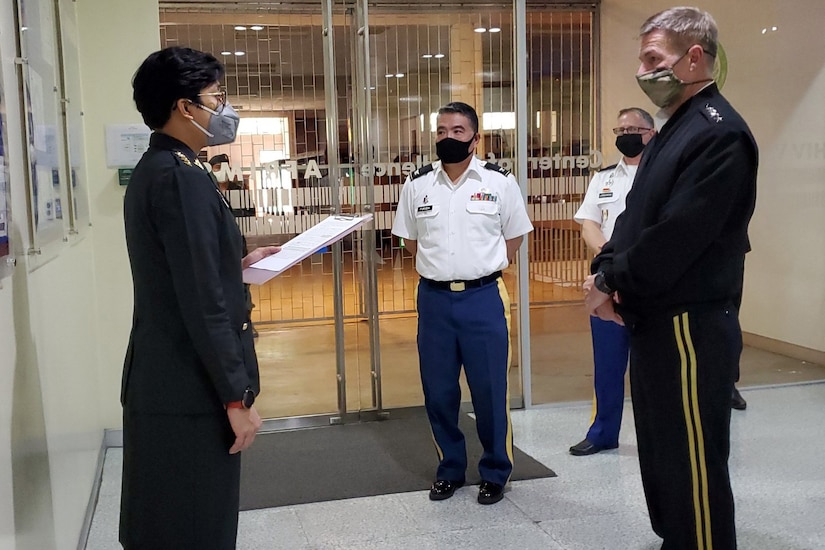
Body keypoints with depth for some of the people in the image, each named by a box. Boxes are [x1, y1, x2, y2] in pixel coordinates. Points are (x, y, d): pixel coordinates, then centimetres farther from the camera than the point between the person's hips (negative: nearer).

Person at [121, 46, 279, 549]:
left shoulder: (154, 169, 12)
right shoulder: (182, 176, -20)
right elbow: (201, 301, -23)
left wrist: (237, 265, 14)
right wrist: (236, 396, -19)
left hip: (164, 384, 10)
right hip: (189, 392, -10)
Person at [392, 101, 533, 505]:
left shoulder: (499, 182, -2)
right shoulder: (417, 184, 4)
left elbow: (514, 237, 8)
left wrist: (482, 268, 8)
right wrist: (440, 267, 10)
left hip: (483, 298, -2)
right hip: (434, 298, 3)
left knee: (490, 390, 3)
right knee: (438, 392, 9)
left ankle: (495, 473, 21)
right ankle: (449, 469, 26)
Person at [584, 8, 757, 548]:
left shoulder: (720, 134, -17)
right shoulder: (673, 130, 16)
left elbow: (675, 237, -24)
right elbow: (635, 218, 14)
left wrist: (610, 281, -12)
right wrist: (605, 271, -3)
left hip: (690, 327, -10)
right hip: (654, 320, 10)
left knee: (693, 463, 0)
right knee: (659, 449, 20)